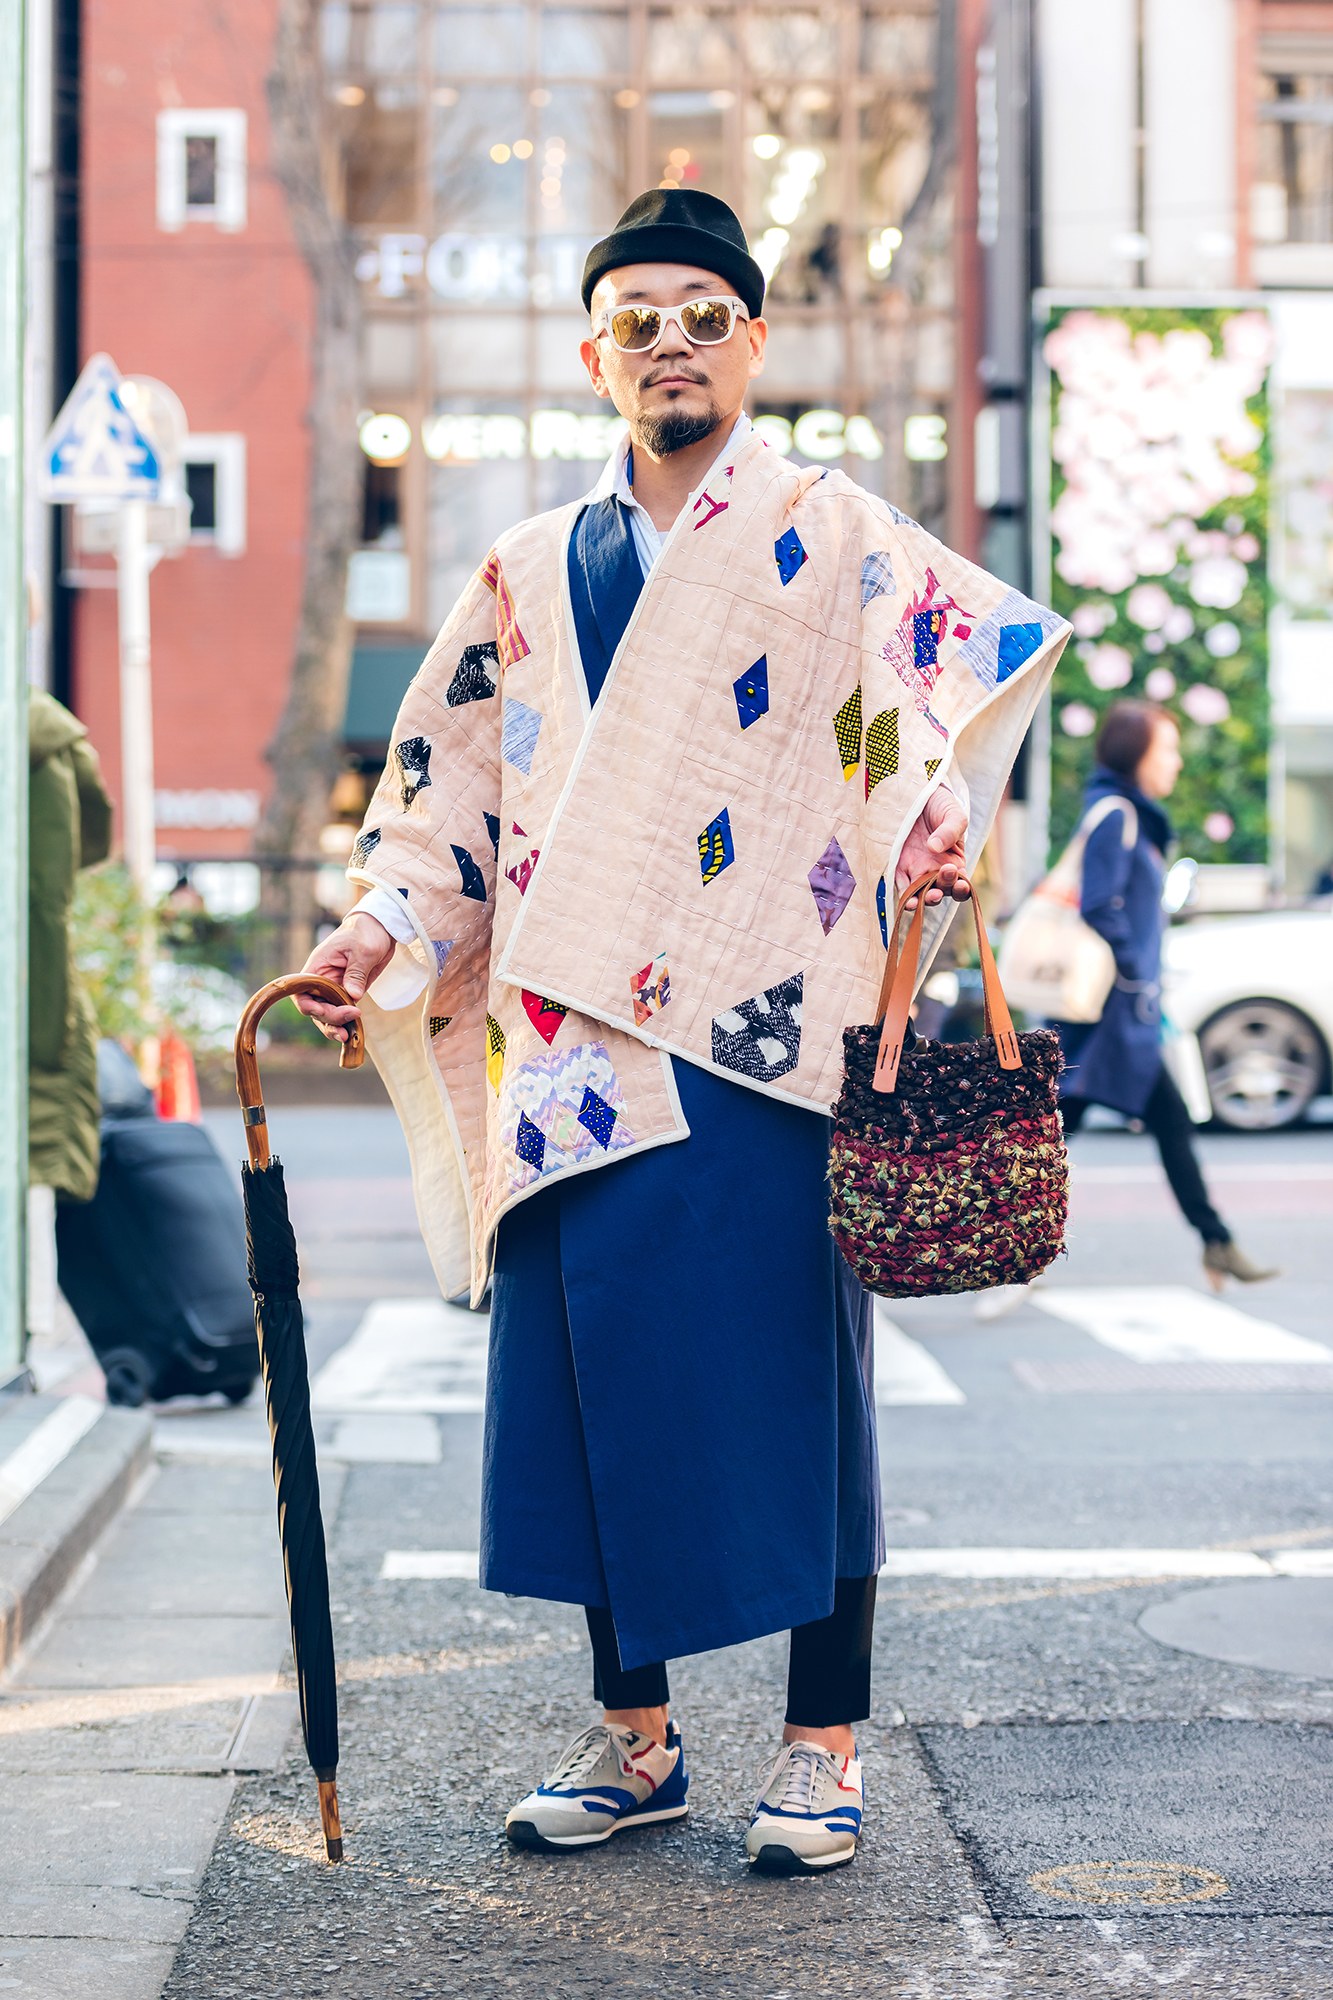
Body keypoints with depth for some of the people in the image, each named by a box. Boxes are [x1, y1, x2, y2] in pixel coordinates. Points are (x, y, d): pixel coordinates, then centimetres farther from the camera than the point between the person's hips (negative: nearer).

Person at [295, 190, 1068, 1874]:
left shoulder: (833, 535, 4)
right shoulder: (527, 573, 16)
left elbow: (977, 665, -8)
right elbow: (453, 785, 18)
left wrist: (938, 824, -27)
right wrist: (383, 929, 3)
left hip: (768, 1043, -4)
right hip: (576, 1053, 4)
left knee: (788, 1385, 1)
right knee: (596, 1382, 7)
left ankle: (823, 1749, 13)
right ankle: (632, 1737, 21)